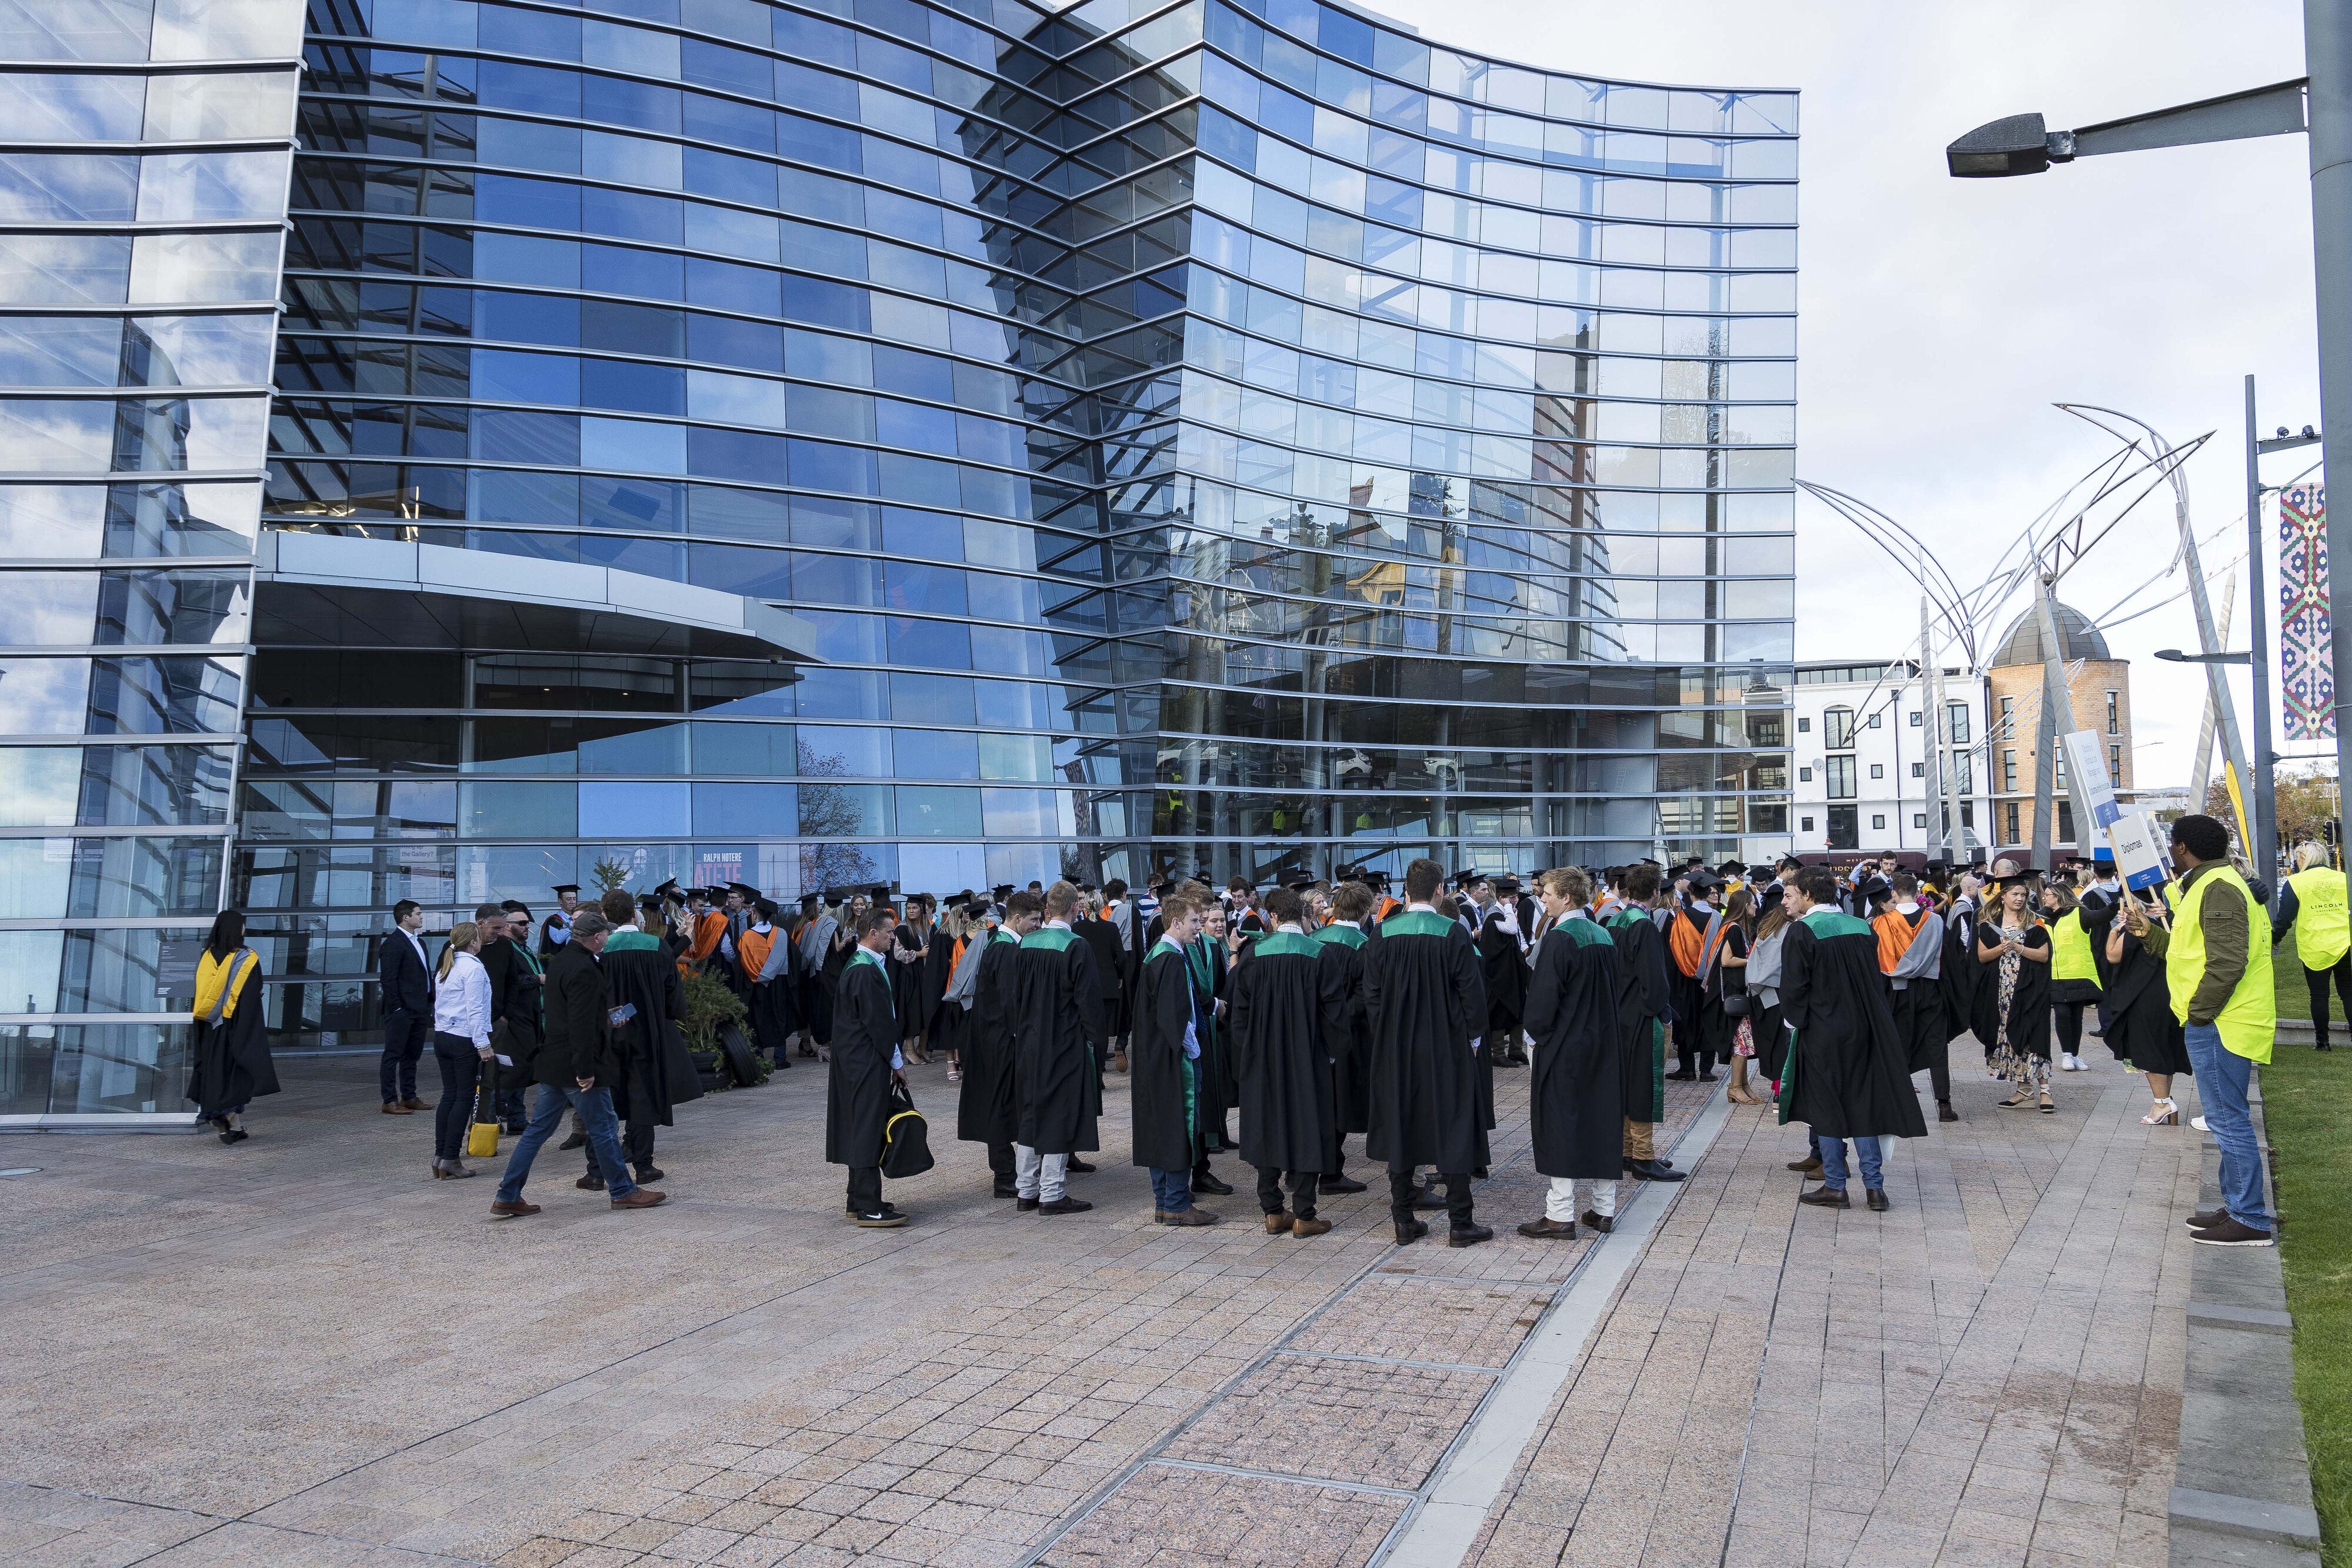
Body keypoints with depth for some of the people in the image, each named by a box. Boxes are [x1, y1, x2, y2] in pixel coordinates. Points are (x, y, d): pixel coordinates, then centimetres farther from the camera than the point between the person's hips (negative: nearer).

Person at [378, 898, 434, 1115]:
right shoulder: (393, 943, -12)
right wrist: (396, 1007, -18)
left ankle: (409, 1097, 22)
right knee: (393, 1055, -1)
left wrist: (429, 1003, 14)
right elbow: (388, 979, -16)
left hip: (420, 1009, 9)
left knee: (412, 1056, 15)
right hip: (402, 1011, -9)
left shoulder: (419, 941, 16)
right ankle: (390, 1101, 2)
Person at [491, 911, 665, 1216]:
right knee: (603, 1128, 4)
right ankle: (623, 1191, 16)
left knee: (538, 1129, 12)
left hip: (552, 1063, 9)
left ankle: (507, 1198, 14)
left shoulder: (559, 960, 10)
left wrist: (604, 1016, 31)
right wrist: (585, 1071, -22)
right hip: (576, 1065, -9)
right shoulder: (584, 970, -21)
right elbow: (581, 1025, -24)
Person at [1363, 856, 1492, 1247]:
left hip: (1395, 1049, 3)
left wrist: (1385, 1036, 11)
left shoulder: (1383, 933, -4)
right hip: (1447, 1046, -3)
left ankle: (1403, 1220, 15)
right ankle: (1460, 1222, 10)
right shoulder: (1454, 934, -12)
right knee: (1453, 1128, 6)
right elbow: (1471, 991, -9)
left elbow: (1371, 993, 1)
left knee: (1400, 1126, 11)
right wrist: (1472, 1037, 5)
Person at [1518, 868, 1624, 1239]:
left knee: (1560, 1128, -2)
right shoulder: (1604, 937, 7)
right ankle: (1603, 1210, 18)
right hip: (1604, 1047, 8)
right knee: (1600, 1124, 12)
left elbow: (1542, 998, -17)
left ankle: (1560, 1216, -1)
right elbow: (1615, 992, 14)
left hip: (1563, 1048, -7)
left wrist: (1537, 1032, -1)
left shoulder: (1559, 939, -17)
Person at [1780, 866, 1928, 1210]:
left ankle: (1835, 1187, 9)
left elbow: (1794, 986, -14)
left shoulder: (1802, 931, -14)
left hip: (1820, 1033, -5)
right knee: (1862, 1104, 11)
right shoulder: (1862, 928, 4)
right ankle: (1874, 1185, 9)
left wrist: (1794, 1023, 1)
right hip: (1862, 1030, 5)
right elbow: (1876, 980, 11)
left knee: (1826, 1107, 5)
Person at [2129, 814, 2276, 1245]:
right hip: (2216, 1021, 11)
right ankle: (2237, 1206, 23)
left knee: (2228, 1120, -6)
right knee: (2228, 1120, 16)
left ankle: (2250, 1221, -1)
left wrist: (2199, 1012, -17)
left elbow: (2227, 963, -24)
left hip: (2218, 1025, -11)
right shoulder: (2206, 885, 16)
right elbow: (2194, 951, 19)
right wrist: (2148, 931, 14)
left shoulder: (2218, 889, -17)